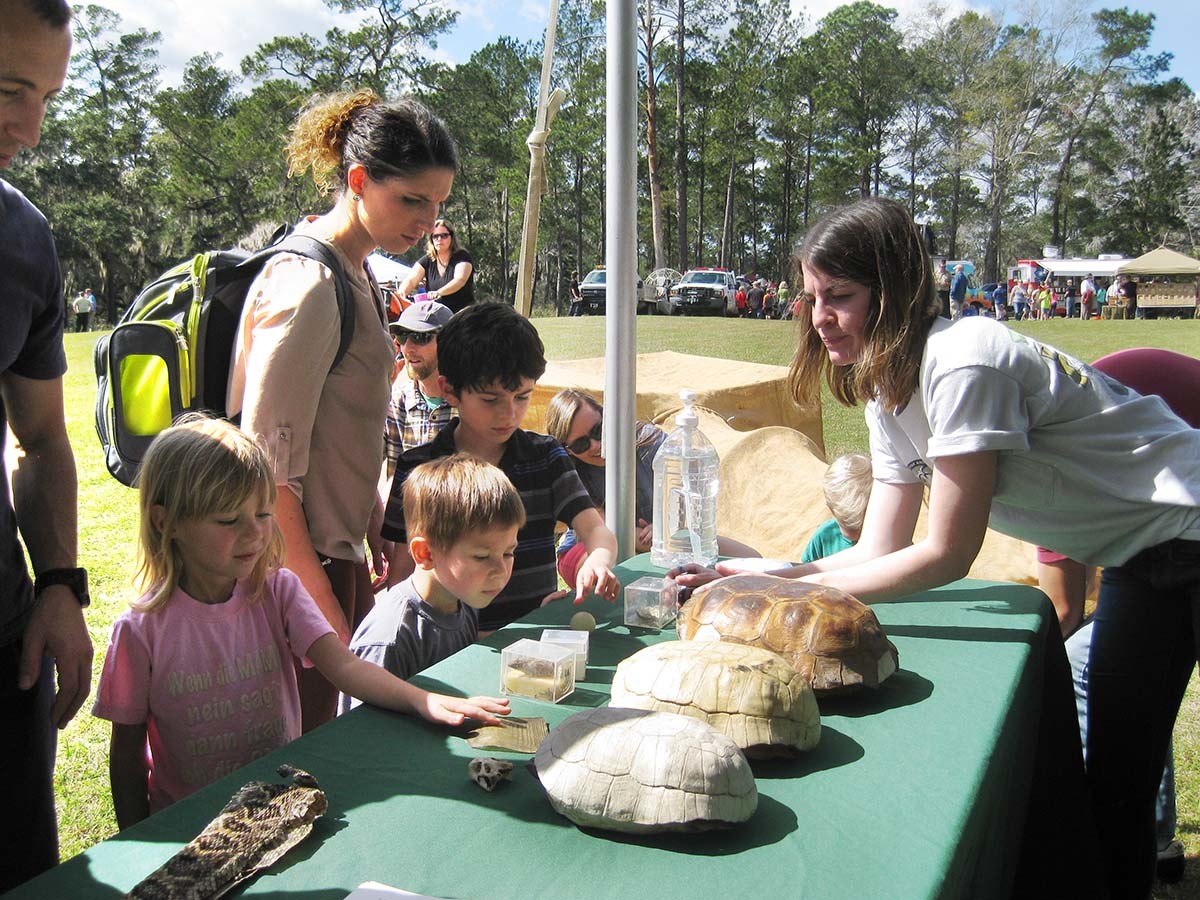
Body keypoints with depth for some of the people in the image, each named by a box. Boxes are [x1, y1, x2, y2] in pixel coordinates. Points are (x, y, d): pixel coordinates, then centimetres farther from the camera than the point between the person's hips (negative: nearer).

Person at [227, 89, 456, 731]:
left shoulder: (353, 273, 11)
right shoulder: (308, 288, -19)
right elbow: (270, 471, -21)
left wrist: (379, 534, 19)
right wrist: (325, 610, -19)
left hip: (336, 552, 9)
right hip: (298, 567, -9)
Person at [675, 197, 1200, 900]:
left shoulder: (961, 364, -30)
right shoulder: (888, 391, 0)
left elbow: (948, 554, -26)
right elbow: (881, 549, -2)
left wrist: (793, 589, -21)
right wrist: (759, 575, -14)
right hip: (1139, 560, 8)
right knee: (1114, 771, 17)